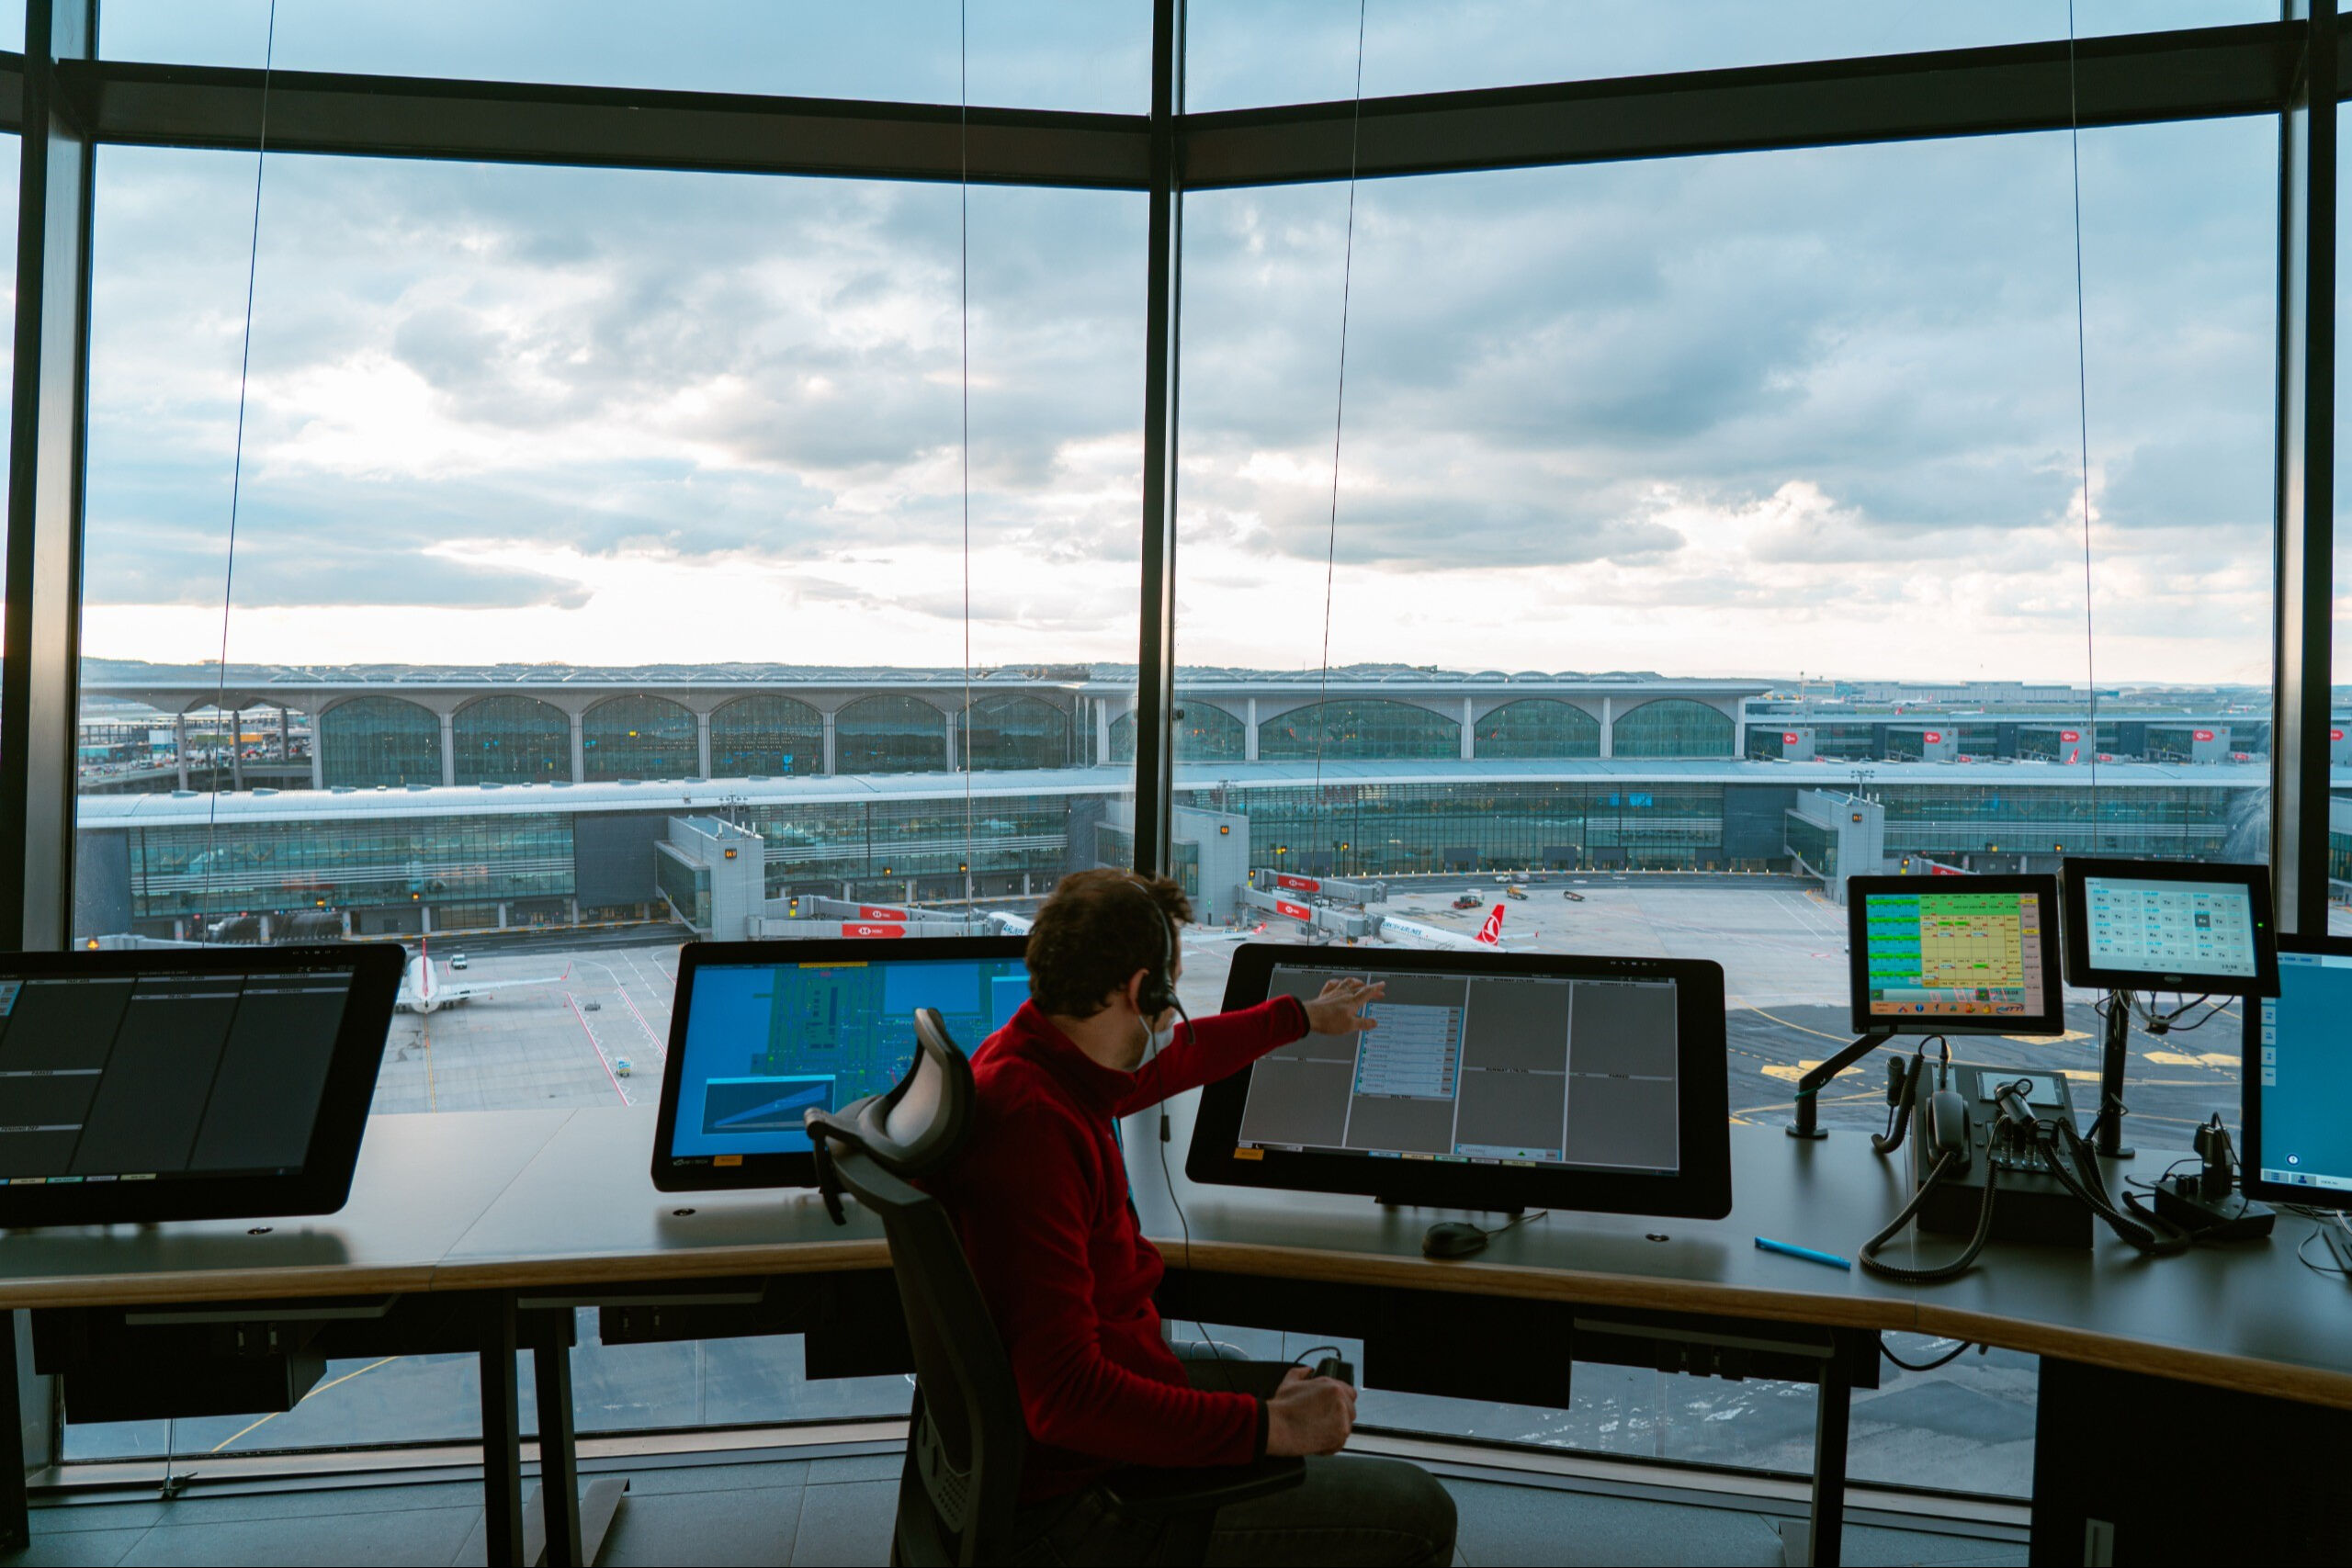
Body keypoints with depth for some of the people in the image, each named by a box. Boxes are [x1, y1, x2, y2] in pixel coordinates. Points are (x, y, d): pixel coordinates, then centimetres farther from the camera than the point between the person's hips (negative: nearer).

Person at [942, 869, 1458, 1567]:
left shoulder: (1032, 1055, -1)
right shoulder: (1032, 1124, -32)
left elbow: (1178, 1058, 22)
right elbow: (1067, 1399, -34)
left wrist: (1305, 1016, 36)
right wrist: (1271, 1427, -27)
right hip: (1077, 1492, -10)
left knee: (1320, 1396, 27)